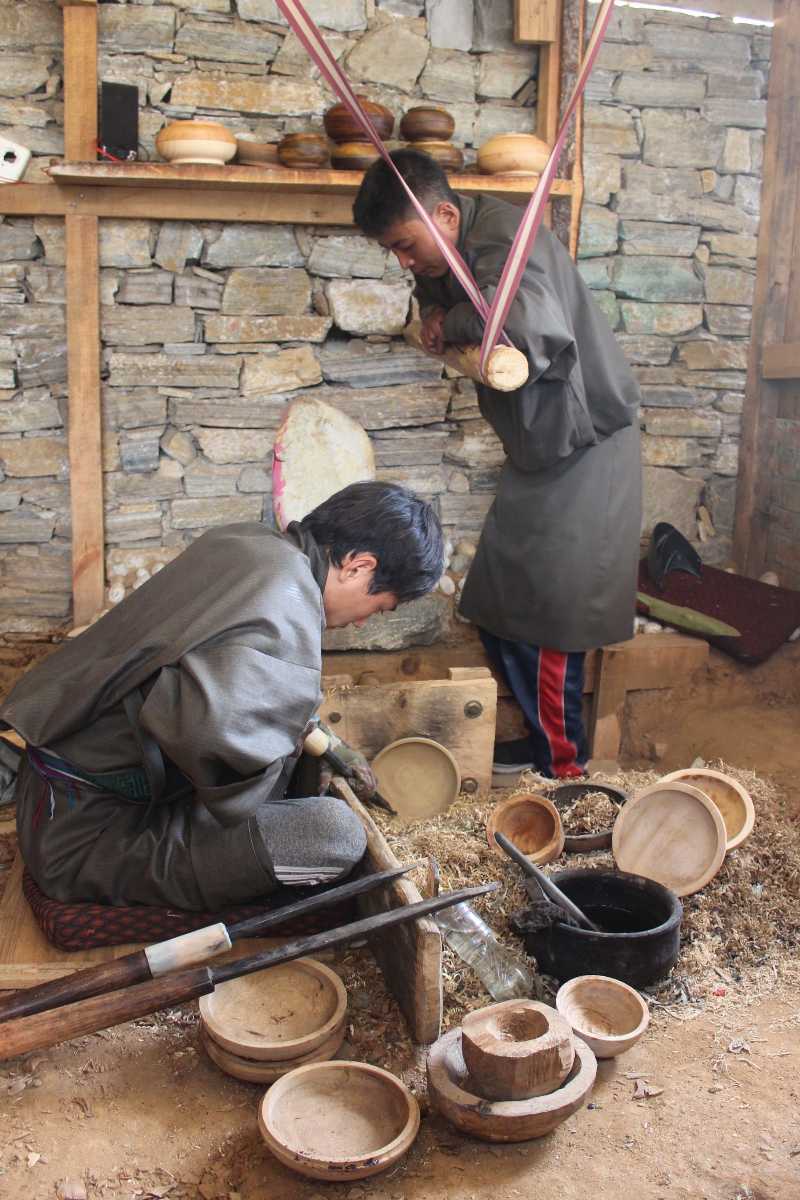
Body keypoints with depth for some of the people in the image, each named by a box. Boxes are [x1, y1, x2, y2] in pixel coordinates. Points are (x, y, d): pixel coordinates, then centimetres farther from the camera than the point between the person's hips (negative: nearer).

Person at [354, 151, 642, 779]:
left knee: (547, 611, -6)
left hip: (585, 441, -10)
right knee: (496, 607, 12)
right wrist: (436, 316, 0)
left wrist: (453, 324, -27)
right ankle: (546, 736, 25)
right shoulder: (448, 253, 4)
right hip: (536, 446, 10)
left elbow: (535, 322, -46)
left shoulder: (504, 238, -25)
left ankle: (565, 765, 9)